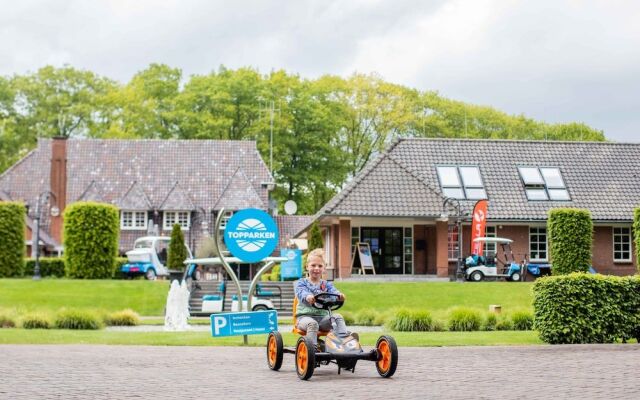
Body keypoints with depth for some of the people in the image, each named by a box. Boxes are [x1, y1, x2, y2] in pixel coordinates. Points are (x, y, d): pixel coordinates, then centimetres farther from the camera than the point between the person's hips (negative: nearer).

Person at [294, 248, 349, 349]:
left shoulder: (326, 284, 16)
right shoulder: (301, 283, 6)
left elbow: (333, 291, -5)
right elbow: (301, 292, -16)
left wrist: (339, 295, -32)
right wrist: (307, 296, -43)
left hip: (323, 316, 4)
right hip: (305, 316, -4)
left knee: (338, 317, -20)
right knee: (312, 323, -35)